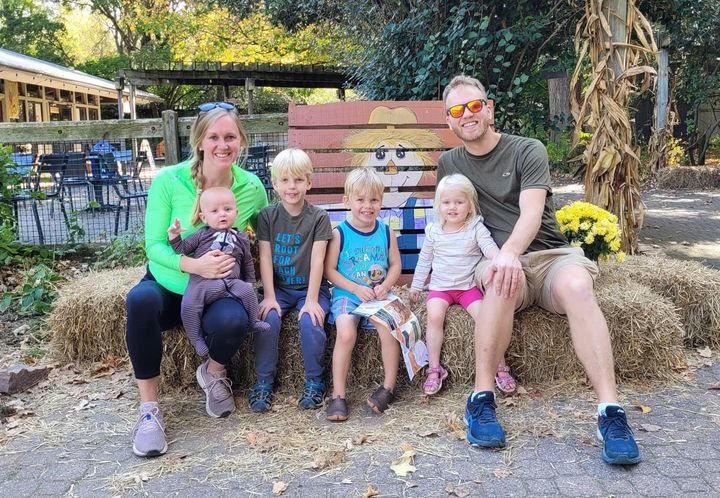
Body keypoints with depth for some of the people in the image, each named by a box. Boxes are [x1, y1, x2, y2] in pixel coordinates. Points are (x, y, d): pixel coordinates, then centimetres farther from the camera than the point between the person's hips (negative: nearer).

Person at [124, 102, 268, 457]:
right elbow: (153, 245, -13)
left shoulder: (252, 187, -8)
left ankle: (213, 372, 5)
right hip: (167, 284, 0)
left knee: (233, 321, -33)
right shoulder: (168, 180, -14)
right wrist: (193, 265, -31)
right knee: (141, 301, -35)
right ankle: (148, 408, -18)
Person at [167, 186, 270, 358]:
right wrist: (174, 236, -1)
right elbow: (182, 249, 16)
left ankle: (255, 321, -2)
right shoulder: (202, 235, 13)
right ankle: (196, 338, -5)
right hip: (202, 282, -1)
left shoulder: (241, 237, 17)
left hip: (231, 281, 1)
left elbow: (247, 262, 26)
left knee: (248, 291, -24)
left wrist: (250, 281, 19)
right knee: (188, 305, -23)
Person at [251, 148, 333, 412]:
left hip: (310, 288, -2)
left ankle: (314, 381, -6)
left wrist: (312, 300, -17)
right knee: (267, 319, -24)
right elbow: (265, 258, -3)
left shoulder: (318, 217, -5)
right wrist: (269, 297, -12)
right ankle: (263, 382, -8)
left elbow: (317, 261, -11)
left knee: (310, 322, -27)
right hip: (278, 288, 2)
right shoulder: (267, 216, 1)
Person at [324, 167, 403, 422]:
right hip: (347, 294, -2)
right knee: (346, 333, -28)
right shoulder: (340, 234, -3)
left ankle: (388, 386, -5)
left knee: (389, 330, -25)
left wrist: (384, 286, -8)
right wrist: (356, 289, -13)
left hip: (379, 294, 2)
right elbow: (329, 270, -3)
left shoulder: (386, 232, 6)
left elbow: (395, 265, 11)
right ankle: (338, 395, -18)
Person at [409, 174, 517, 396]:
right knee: (434, 315, -25)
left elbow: (490, 248, -19)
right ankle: (434, 369, -15)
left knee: (483, 315, -22)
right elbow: (424, 260, 16)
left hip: (468, 285, -1)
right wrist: (416, 285, 19)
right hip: (440, 286, 1)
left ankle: (500, 367, -8)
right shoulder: (433, 231, 4)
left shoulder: (476, 228, -3)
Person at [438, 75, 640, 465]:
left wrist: (510, 252, -36)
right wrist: (499, 260, 5)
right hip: (498, 261, 1)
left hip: (548, 254, 0)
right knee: (500, 282, -38)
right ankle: (481, 400, -32)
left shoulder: (528, 151, 2)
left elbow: (531, 213, -14)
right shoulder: (448, 164, 14)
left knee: (576, 285, -36)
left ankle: (610, 411, -38)